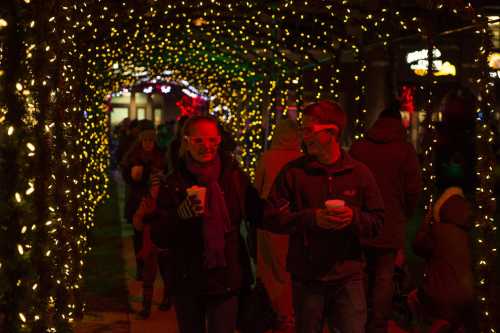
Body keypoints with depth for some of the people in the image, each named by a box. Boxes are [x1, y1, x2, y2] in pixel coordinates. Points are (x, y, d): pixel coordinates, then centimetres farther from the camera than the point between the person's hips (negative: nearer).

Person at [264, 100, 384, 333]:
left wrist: (354, 217, -19)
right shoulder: (293, 172, -2)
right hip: (306, 278, 0)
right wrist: (311, 218, -19)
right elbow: (272, 218, -5)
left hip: (348, 276, 0)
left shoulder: (359, 173, 2)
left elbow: (377, 221, 3)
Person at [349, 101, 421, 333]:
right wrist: (405, 215, 9)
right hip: (390, 226, -3)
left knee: (362, 276, 17)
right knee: (384, 277, 3)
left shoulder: (357, 147, 0)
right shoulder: (405, 150, -6)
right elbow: (413, 189, -7)